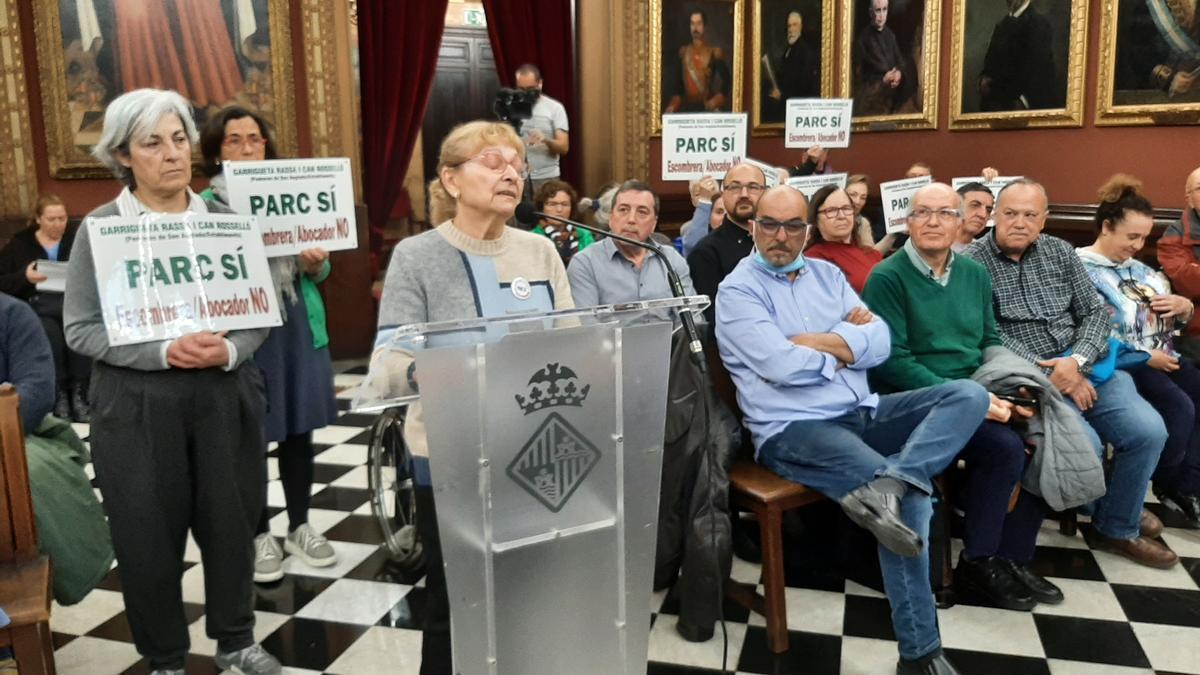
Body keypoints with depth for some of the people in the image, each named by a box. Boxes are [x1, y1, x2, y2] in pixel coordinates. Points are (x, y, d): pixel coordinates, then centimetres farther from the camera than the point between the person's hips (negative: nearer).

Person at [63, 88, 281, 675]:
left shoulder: (224, 220, 4)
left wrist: (229, 351, -17)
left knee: (231, 521, 11)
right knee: (149, 535, 7)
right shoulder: (99, 227, -2)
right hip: (137, 405, -1)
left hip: (224, 397, 2)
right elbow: (79, 328, -6)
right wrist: (163, 352, -19)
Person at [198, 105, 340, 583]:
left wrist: (317, 263, -11)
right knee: (251, 435, 4)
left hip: (299, 324, 4)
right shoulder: (206, 205, -2)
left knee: (298, 428, 11)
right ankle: (260, 534, 21)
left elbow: (318, 270, 11)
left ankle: (300, 526, 26)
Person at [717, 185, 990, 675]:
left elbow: (879, 343, 4)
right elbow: (781, 366, -17)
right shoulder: (738, 290, -2)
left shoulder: (828, 274, 16)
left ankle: (886, 485, -35)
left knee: (968, 395, -11)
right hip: (793, 429, -7)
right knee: (910, 497, -25)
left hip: (865, 413, 7)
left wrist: (812, 341, -10)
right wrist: (845, 349, 0)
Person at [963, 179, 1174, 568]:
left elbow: (1094, 312, 8)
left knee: (1149, 431, -11)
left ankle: (1118, 527, 13)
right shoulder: (972, 262, -6)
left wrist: (1077, 360, -12)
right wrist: (1049, 374, -18)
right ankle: (1114, 507, 14)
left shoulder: (1060, 252, 11)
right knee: (1084, 444, -25)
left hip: (1084, 366, 6)